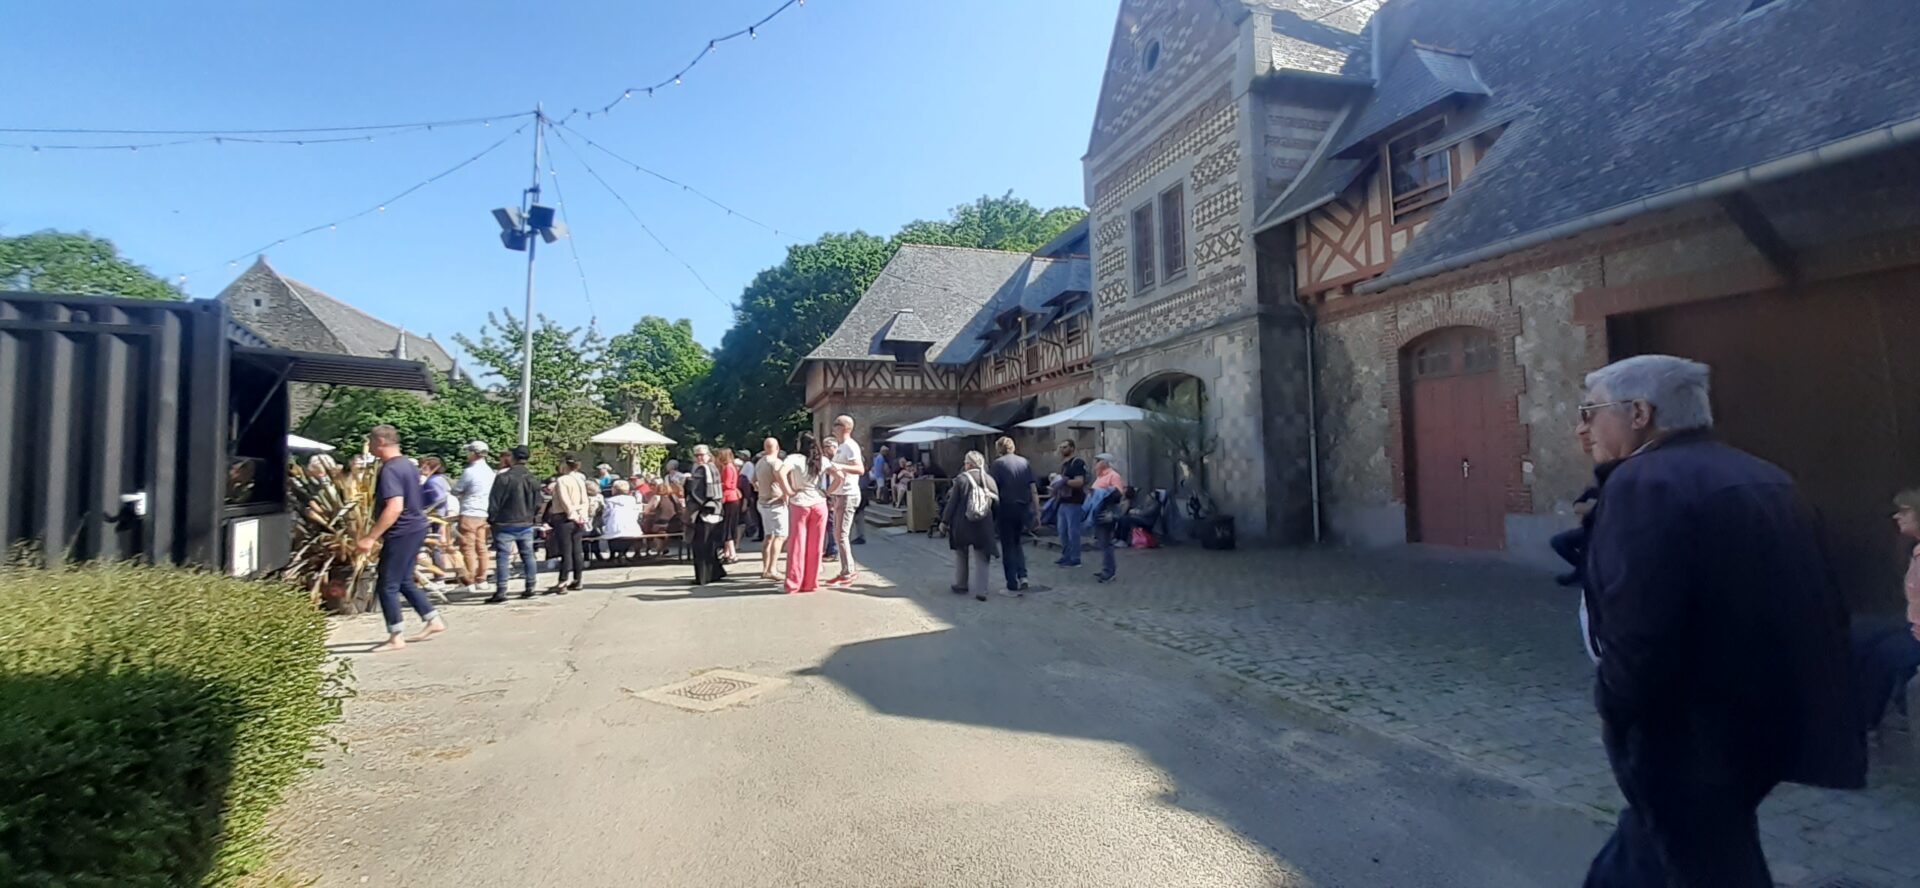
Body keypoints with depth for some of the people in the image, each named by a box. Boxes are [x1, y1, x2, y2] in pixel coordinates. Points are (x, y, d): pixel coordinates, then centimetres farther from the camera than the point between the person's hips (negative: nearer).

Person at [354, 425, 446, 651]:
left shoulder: (390, 470, -18)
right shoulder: (407, 465, 12)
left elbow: (395, 508, -28)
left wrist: (370, 538, -26)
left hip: (402, 533, -9)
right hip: (416, 528, 9)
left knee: (387, 585, 1)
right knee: (404, 581, 18)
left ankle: (395, 638, 8)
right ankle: (434, 621, 20)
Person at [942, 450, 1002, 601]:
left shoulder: (961, 479, -9)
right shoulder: (989, 480, 0)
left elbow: (952, 503, -7)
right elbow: (996, 505, 4)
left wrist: (944, 521, 1)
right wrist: (992, 520, 17)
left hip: (962, 526, -1)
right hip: (983, 527, 1)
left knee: (961, 556, 18)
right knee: (979, 559, 5)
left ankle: (961, 585, 30)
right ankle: (980, 590, -2)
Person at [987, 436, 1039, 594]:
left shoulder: (998, 464, -6)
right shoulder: (1024, 462, 6)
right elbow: (1033, 489, 5)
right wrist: (1037, 510, 8)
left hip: (1006, 509, -4)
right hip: (1023, 508, 4)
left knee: (1008, 547, 5)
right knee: (1017, 543, 23)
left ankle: (1013, 586, 7)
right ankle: (1023, 575, 9)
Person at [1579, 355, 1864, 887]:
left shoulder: (1644, 483, -23)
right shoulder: (1765, 478, 6)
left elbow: (1637, 631, -28)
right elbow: (1818, 603, 10)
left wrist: (1614, 711, -11)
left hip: (1690, 734, -8)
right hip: (1766, 716, 9)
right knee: (1652, 840, 25)